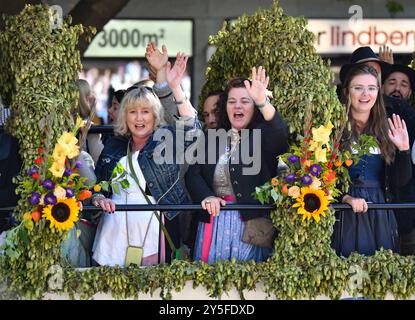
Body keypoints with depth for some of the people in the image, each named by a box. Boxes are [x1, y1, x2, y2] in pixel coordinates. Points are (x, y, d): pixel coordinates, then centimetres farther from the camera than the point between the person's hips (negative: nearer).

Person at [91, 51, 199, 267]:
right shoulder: (114, 147, 14)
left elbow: (190, 125, -17)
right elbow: (96, 184, 20)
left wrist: (175, 87, -25)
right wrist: (98, 198, -3)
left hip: (153, 230, -3)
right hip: (115, 231, 3)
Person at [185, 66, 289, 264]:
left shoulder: (262, 135, 3)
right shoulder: (210, 138, 15)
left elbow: (281, 136, -21)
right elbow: (193, 175, 5)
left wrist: (263, 102, -37)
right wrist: (206, 197, -16)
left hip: (251, 222, -3)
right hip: (213, 220, 3)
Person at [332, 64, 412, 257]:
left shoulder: (385, 131, 11)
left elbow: (398, 183, 9)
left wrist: (403, 149, -4)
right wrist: (345, 197, -19)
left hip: (380, 217, 4)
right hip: (345, 215, -4)